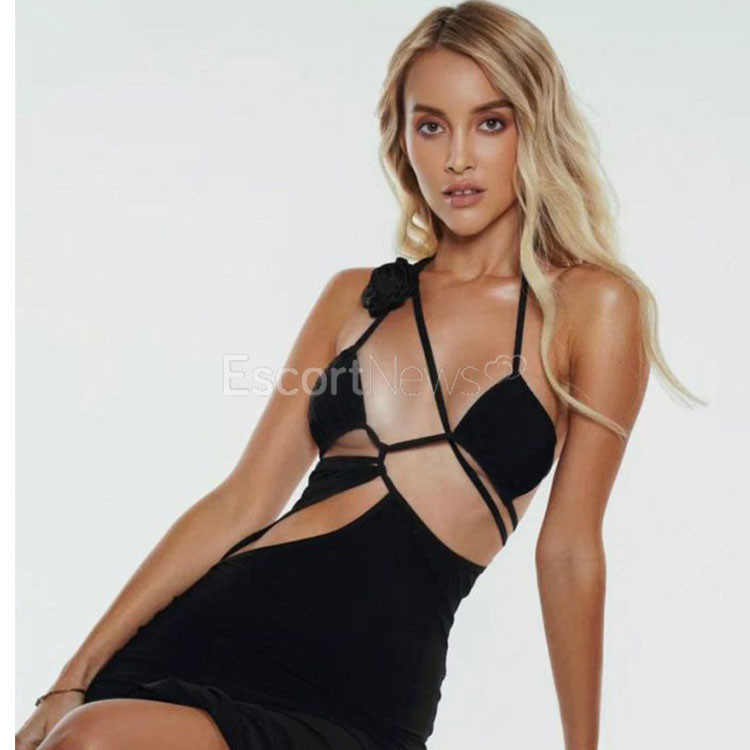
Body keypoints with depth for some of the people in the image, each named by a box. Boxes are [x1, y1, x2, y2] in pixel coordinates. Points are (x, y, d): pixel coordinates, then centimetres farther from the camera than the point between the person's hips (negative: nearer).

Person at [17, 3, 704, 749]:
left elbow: (569, 551, 3)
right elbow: (243, 499, 9)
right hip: (218, 624, 4)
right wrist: (75, 677, 4)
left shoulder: (591, 307, 2)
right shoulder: (356, 297, 13)